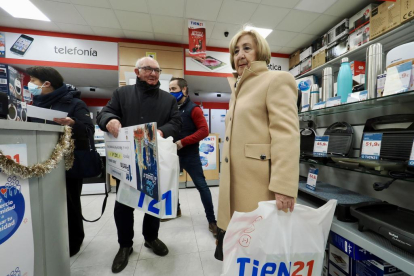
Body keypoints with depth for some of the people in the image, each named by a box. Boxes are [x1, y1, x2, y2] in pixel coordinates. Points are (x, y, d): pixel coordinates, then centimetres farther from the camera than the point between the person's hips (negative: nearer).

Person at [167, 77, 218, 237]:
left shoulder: (193, 109, -7)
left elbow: (204, 130, -16)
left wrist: (183, 142, -21)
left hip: (190, 155, -6)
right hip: (173, 154, 7)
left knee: (201, 186, -3)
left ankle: (212, 221, 10)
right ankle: (175, 209, 42)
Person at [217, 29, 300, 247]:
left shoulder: (276, 80, -3)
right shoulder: (239, 89, 23)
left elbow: (286, 135, -16)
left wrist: (283, 187, -22)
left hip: (261, 185, -7)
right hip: (237, 183, 8)